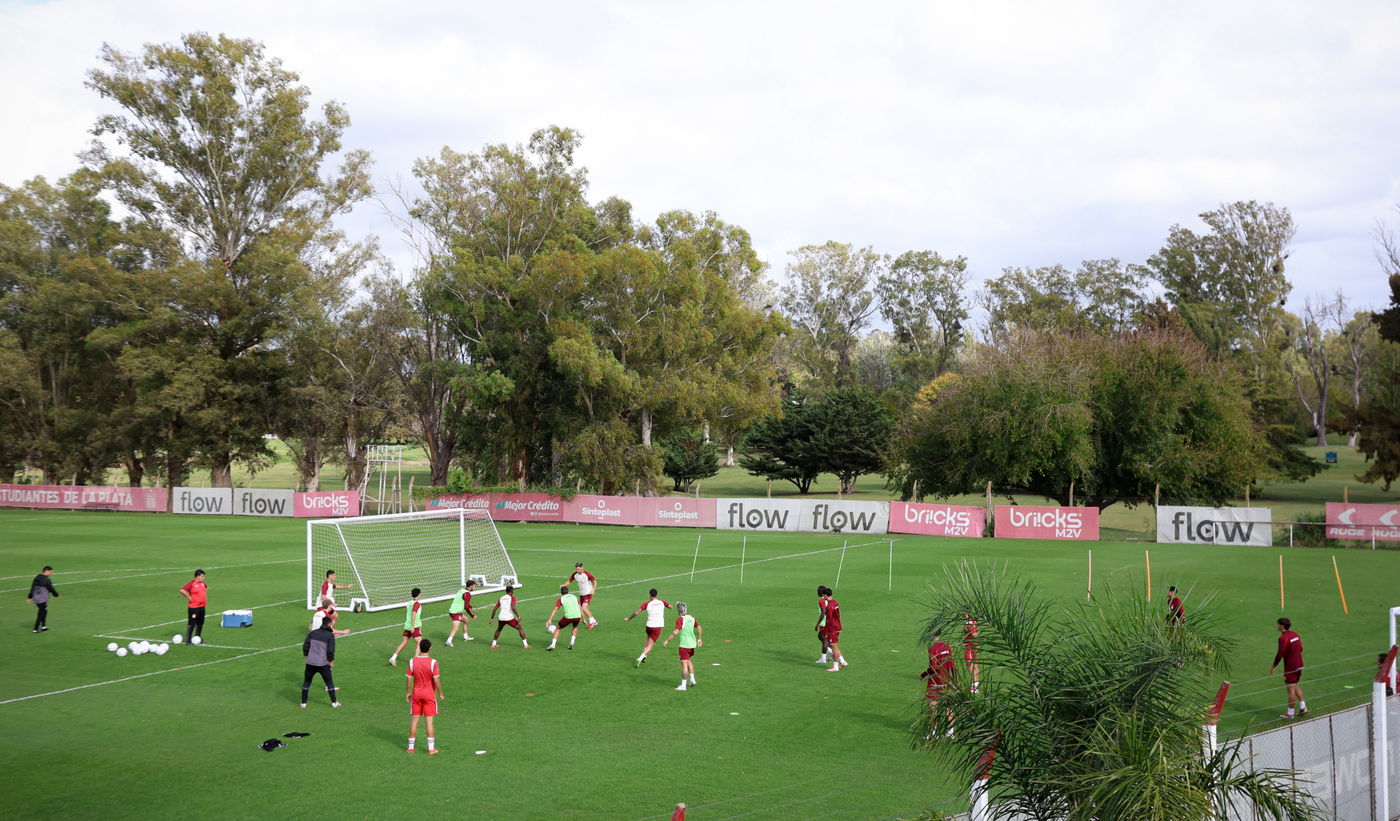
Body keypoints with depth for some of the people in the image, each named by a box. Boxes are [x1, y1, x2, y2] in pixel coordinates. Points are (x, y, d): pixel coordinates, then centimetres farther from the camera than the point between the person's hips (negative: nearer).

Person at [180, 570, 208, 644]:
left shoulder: (202, 583, 10)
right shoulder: (191, 583, -16)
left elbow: (206, 588, 34)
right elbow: (182, 590, -27)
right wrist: (189, 597, -19)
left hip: (202, 606, 8)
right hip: (193, 607, -8)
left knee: (200, 623, 14)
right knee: (191, 623, -4)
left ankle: (198, 637, 26)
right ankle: (188, 640, 1)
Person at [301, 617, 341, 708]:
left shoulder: (313, 633, 7)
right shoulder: (330, 635, -5)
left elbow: (305, 645, 8)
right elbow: (331, 650, -9)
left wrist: (306, 655, 19)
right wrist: (331, 660, 4)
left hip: (310, 662, 3)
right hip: (323, 663, -3)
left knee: (306, 681, 16)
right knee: (329, 682, 11)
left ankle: (303, 702, 18)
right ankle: (334, 702, 15)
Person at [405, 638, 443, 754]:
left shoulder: (412, 661, -6)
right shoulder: (433, 662, -15)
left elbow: (409, 679, -1)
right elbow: (436, 680, -14)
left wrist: (408, 692, 11)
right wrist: (440, 693, -3)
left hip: (416, 694, 2)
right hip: (429, 695, -2)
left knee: (414, 720, 10)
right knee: (429, 721, 3)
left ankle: (410, 747, 15)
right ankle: (431, 748, 6)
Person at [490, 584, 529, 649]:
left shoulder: (501, 598, 15)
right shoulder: (512, 597, -2)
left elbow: (495, 609, 15)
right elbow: (513, 608, -18)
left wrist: (492, 618, 22)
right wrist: (518, 617, -16)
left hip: (501, 618, 5)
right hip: (510, 618, -5)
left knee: (499, 629, 32)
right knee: (520, 628, 11)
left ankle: (493, 644, 31)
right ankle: (526, 644, 5)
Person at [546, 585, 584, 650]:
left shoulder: (560, 599, 15)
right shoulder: (574, 597, 25)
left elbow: (555, 610, 1)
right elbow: (580, 608, 23)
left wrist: (550, 620, -6)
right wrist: (583, 619, 28)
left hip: (568, 617, -2)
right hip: (577, 616, 3)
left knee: (558, 628, 22)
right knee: (575, 627, 35)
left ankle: (553, 644, 9)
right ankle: (572, 642, 18)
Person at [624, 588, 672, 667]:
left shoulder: (646, 603, -7)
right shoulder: (662, 602, -2)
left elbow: (636, 612, -11)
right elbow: (670, 607, 16)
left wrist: (628, 618, 2)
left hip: (649, 626, 1)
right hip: (658, 627, -1)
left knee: (648, 638, 32)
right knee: (650, 646, 0)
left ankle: (644, 657, 25)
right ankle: (639, 659, -19)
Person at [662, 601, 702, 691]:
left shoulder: (680, 619, -16)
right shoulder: (691, 618, 7)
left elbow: (676, 632, -25)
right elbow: (699, 627, 17)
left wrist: (667, 640, -21)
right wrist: (699, 639, 29)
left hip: (684, 645, -8)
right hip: (692, 644, 8)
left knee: (684, 664, -4)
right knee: (688, 661, 26)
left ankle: (683, 685, -2)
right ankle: (692, 679, 23)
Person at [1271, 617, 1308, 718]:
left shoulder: (1283, 638, -19)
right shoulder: (1296, 635, 6)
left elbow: (1280, 655, -18)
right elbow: (1301, 650, 14)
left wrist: (1274, 667, -6)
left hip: (1290, 667, -8)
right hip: (1299, 665, 8)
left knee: (1291, 690, 0)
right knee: (1295, 686, 23)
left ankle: (1290, 713, 8)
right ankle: (1303, 707, 20)